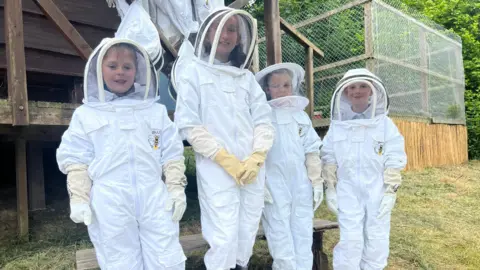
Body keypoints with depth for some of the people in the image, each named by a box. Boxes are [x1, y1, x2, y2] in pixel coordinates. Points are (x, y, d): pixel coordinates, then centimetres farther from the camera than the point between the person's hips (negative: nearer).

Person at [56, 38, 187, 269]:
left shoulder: (156, 111, 11)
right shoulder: (85, 115, 8)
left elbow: (172, 153, 10)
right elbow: (76, 160, 6)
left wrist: (176, 188, 3)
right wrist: (78, 199, 0)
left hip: (154, 198, 1)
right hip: (109, 204, -1)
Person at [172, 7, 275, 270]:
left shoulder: (246, 77, 13)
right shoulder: (193, 70, 1)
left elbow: (263, 120, 9)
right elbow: (188, 124, -7)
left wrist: (256, 158, -7)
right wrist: (226, 160, -12)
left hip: (252, 169, 5)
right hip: (216, 169, -4)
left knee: (248, 233, 12)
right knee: (224, 238, -5)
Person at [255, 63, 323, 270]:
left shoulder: (301, 116, 12)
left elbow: (312, 151, 13)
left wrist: (317, 181, 10)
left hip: (301, 184, 4)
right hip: (274, 185, -4)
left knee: (304, 238, 10)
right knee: (281, 240, 1)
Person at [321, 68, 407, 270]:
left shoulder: (385, 123, 0)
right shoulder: (337, 126, 3)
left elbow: (394, 160, -2)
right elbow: (329, 159, 6)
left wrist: (391, 191, -6)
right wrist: (330, 188, 3)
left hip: (377, 191, 0)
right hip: (348, 191, 0)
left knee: (377, 239, 9)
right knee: (350, 240, -2)